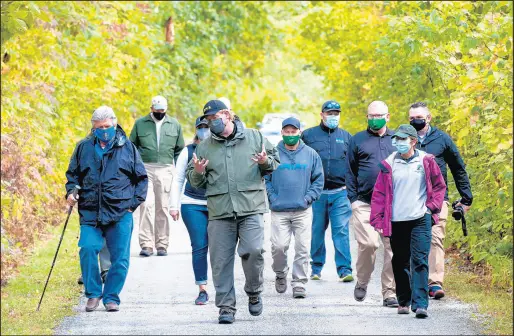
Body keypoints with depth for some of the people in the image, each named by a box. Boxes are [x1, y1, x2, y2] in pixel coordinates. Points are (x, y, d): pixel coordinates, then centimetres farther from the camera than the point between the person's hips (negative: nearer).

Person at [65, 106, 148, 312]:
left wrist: (134, 202, 3)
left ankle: (111, 297, 14)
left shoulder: (127, 148, 8)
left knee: (120, 258, -1)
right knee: (88, 249, -17)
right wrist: (71, 191, 0)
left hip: (121, 213, 0)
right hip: (90, 212, 0)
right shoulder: (84, 148, 10)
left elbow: (141, 178, 13)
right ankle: (93, 294, -1)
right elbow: (73, 174, 19)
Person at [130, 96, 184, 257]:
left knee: (163, 207, 2)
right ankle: (146, 244, -12)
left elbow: (179, 150, 17)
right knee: (146, 205, -12)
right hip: (145, 169, -1)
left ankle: (162, 244, 9)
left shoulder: (174, 124, 11)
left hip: (165, 170, 2)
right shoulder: (140, 123, 7)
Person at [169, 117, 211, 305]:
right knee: (199, 247, -3)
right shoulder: (188, 152, 10)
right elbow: (178, 180, 14)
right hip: (193, 205, 1)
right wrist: (174, 205, 7)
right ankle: (202, 290, 1)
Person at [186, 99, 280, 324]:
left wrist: (266, 162, -8)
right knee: (221, 261, 0)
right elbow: (194, 181, 17)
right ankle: (226, 306, 8)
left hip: (251, 209, -2)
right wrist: (198, 173, -6)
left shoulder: (254, 137, 8)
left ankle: (254, 293, 10)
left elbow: (275, 162, 14)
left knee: (253, 251, -16)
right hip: (219, 213, 2)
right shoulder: (204, 147, 13)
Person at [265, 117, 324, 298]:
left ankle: (299, 284, 4)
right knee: (279, 246, -8)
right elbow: (265, 178, 7)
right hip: (279, 210, -1)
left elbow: (318, 180, 11)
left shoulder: (311, 154, 7)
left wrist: (308, 198, -1)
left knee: (302, 248, -2)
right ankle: (280, 274, 17)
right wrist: (272, 197, -4)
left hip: (303, 210, 1)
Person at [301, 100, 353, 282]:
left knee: (341, 231, -7)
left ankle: (345, 269, -8)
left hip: (340, 193, 0)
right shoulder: (308, 135, 7)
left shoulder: (346, 137, 11)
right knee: (317, 231, 6)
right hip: (317, 192, 0)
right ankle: (316, 268, 17)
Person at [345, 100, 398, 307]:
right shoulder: (358, 140, 10)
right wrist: (353, 198, 1)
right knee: (368, 244, -14)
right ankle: (362, 282, 10)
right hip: (365, 203, -2)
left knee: (393, 247, -2)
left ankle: (389, 292, 4)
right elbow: (350, 172, 10)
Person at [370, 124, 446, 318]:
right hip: (396, 222, 2)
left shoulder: (426, 161, 2)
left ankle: (420, 304, -14)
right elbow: (379, 193, 5)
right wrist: (377, 220, 0)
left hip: (420, 220, -2)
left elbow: (439, 186, 12)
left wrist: (432, 207, 0)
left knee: (420, 262, -10)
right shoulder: (389, 164, 3)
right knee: (400, 264, 11)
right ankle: (403, 301, 25)